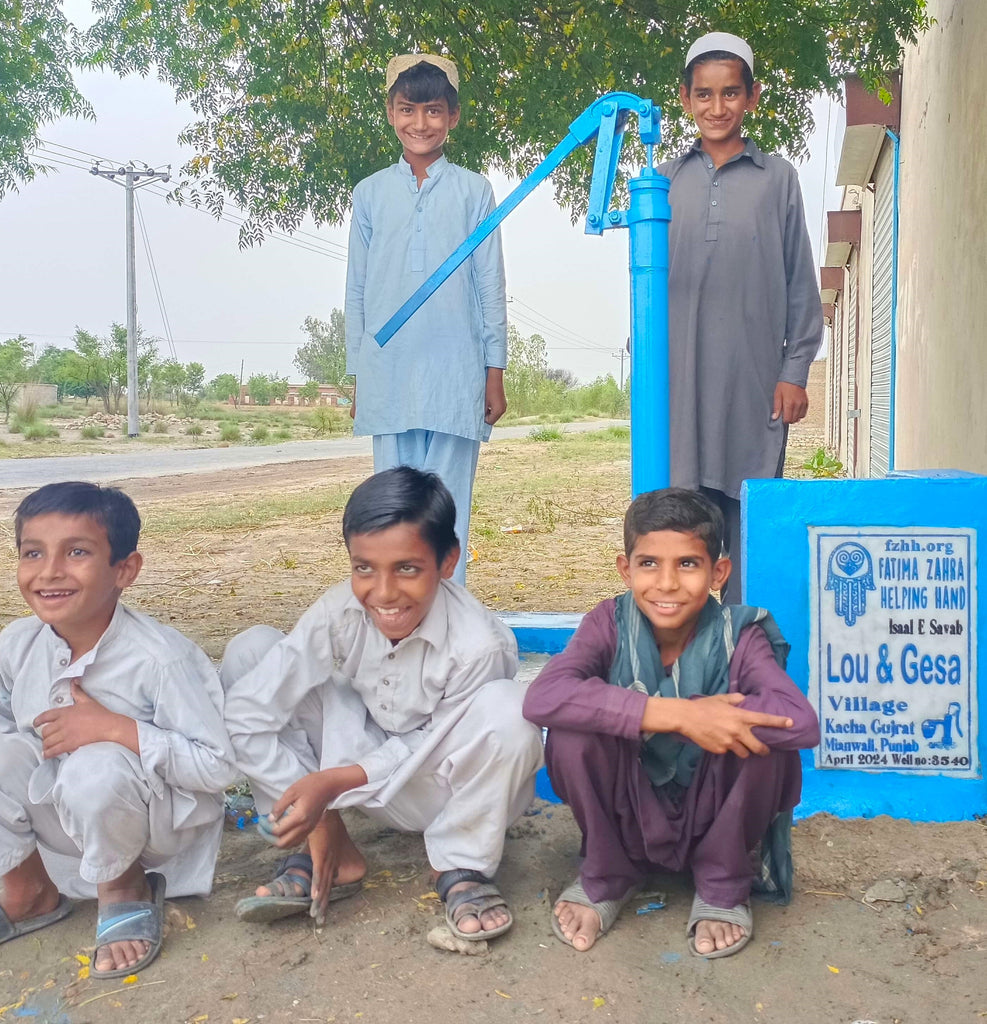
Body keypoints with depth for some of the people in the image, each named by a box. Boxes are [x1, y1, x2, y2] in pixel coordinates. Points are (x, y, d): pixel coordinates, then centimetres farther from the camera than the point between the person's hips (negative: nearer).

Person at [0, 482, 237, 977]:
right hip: (55, 818, 6)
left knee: (99, 766, -35)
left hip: (156, 825, -5)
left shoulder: (161, 657, -26)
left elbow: (218, 767, -28)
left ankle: (124, 887, -1)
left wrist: (113, 728, -33)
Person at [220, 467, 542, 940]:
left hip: (442, 789, -3)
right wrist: (319, 822, -19)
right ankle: (332, 856, -7)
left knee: (508, 708, -38)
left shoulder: (477, 644, -31)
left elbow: (431, 747, -17)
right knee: (250, 650, -16)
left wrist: (334, 781, -26)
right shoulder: (339, 612, -23)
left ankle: (460, 866, -8)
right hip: (372, 767, 3)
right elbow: (247, 711, -21)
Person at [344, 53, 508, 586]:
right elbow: (357, 289, 12)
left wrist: (495, 373, 2)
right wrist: (358, 378, 9)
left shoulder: (473, 191, 7)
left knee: (449, 505, 0)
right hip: (388, 375, 2)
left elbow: (490, 286, 6)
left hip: (456, 373, -1)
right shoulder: (370, 193, 11)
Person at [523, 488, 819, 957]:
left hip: (711, 819, 0)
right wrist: (675, 714, -42)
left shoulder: (739, 637, -18)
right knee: (573, 729, -28)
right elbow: (542, 698, -37)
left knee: (759, 735, -29)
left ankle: (721, 886, 0)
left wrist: (691, 714, -36)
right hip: (632, 817, 0)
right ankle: (607, 876, 1)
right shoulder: (610, 625, -17)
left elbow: (803, 723, -36)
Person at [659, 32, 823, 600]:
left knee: (748, 507, 1)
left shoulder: (777, 178, 8)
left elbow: (800, 282, 7)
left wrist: (796, 371, 0)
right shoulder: (666, 181, 12)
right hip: (680, 376, 1)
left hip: (755, 376, -1)